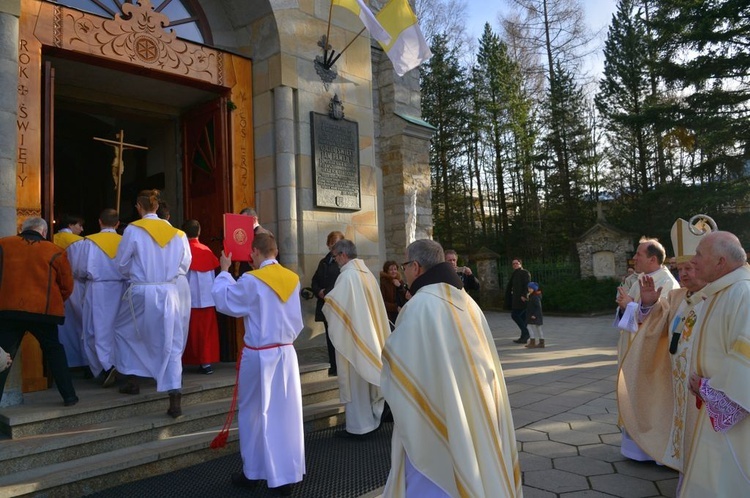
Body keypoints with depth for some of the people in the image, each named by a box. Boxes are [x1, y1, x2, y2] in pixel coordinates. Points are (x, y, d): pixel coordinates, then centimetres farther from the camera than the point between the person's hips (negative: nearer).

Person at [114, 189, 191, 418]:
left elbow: (121, 263, 1)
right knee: (171, 343, 5)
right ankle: (175, 396, -1)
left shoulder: (133, 230, -6)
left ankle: (132, 379, 27)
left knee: (124, 332, 25)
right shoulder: (177, 233, 2)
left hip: (141, 293, -2)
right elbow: (184, 265, 8)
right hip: (169, 292, 2)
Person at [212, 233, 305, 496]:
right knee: (286, 414, 9)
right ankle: (287, 476, 16)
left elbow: (223, 300, -2)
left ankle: (252, 472, 28)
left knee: (254, 414, 13)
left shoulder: (251, 280, -16)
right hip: (286, 353, 4)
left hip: (259, 356, -4)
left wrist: (224, 271, 8)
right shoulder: (293, 279, 0)